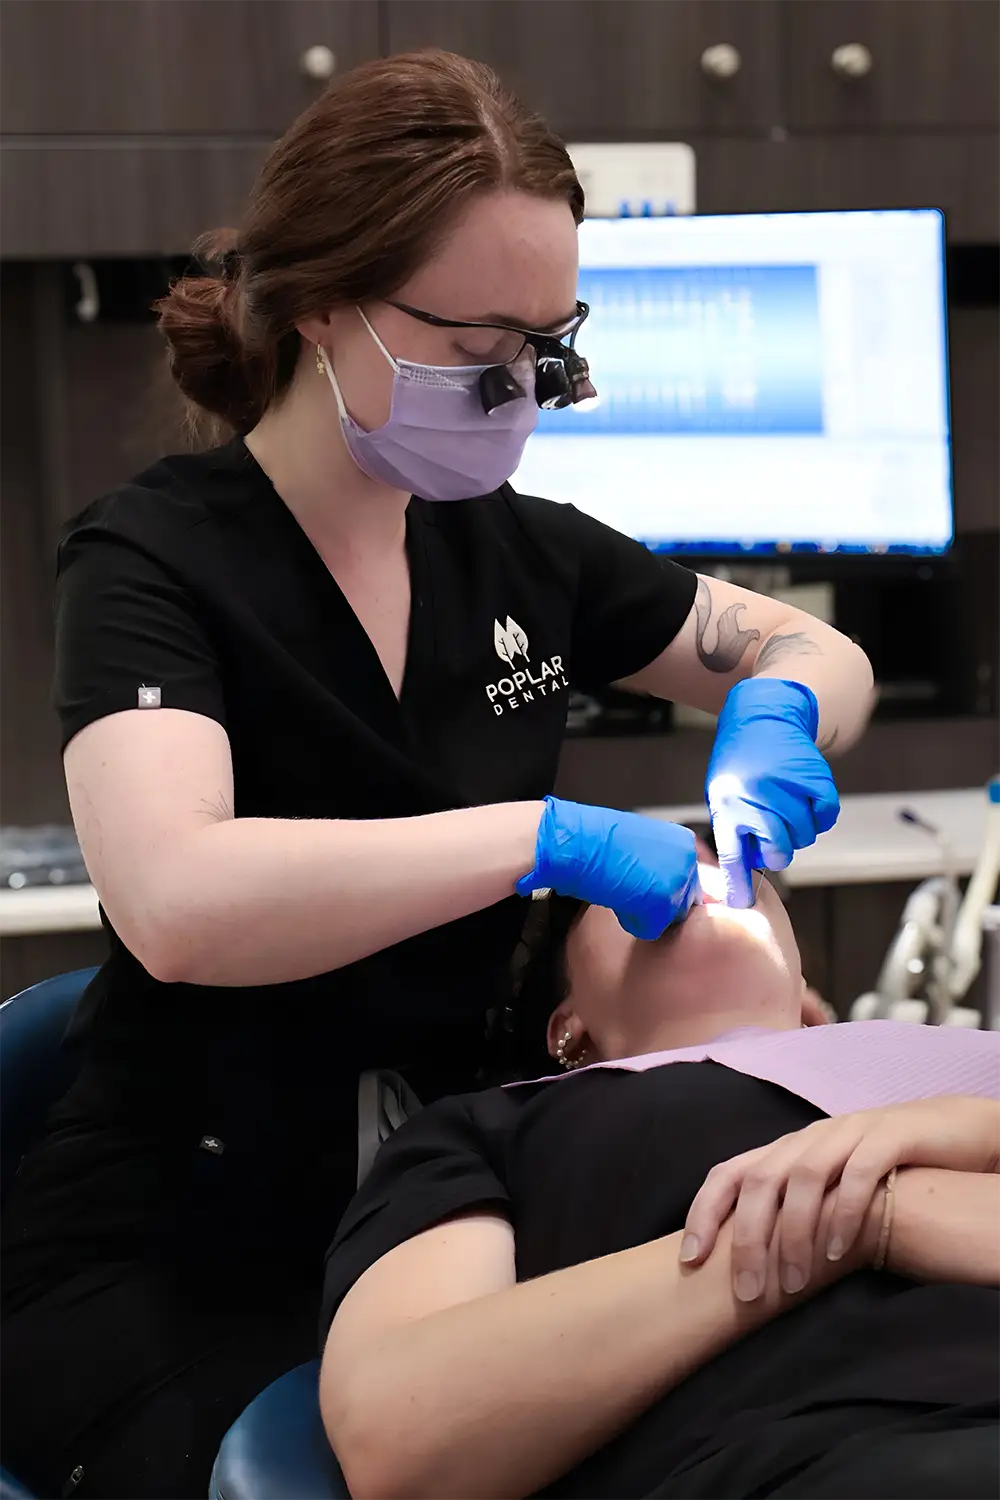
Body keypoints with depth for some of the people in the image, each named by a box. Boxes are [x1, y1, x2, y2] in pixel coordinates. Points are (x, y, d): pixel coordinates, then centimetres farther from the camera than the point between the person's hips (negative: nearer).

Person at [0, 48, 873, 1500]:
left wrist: (776, 712, -5)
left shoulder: (515, 549, 6)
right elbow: (174, 902, -31)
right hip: (174, 1266, -5)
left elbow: (818, 651, 19)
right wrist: (547, 837, -29)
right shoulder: (156, 561, -12)